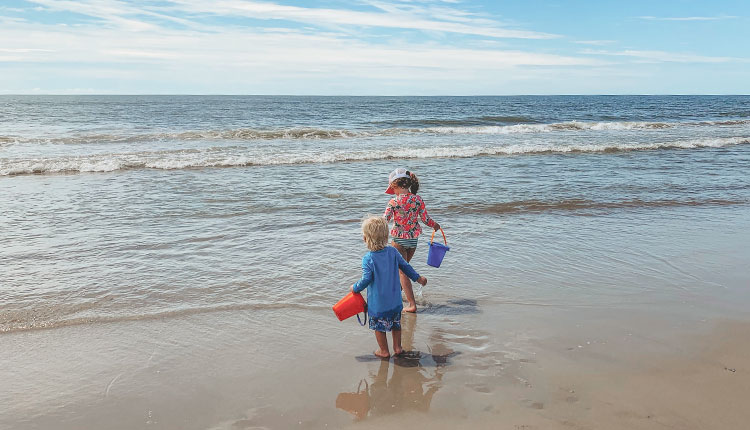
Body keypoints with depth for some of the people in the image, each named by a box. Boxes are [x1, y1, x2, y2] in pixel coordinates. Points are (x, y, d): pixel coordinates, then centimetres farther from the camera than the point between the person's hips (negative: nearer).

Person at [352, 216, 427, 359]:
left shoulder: (368, 259, -19)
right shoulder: (393, 251, -5)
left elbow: (366, 280, -20)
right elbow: (405, 267, 5)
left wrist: (355, 288, -2)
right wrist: (418, 278, 20)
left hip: (377, 302, -5)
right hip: (395, 299, 5)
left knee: (379, 326, 13)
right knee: (396, 323, 21)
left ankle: (384, 351, 23)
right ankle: (397, 347, 32)